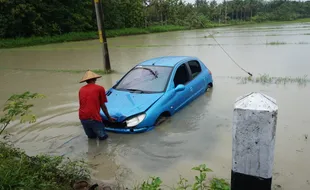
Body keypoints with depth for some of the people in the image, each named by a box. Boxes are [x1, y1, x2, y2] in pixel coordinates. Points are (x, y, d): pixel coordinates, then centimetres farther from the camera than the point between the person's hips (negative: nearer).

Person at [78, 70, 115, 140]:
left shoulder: (81, 89, 15)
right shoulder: (100, 88, 5)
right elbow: (103, 105, 10)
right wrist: (109, 117, 24)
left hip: (82, 118, 5)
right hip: (94, 118, -4)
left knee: (91, 135, 24)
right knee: (103, 136, 10)